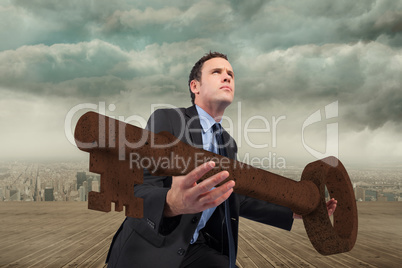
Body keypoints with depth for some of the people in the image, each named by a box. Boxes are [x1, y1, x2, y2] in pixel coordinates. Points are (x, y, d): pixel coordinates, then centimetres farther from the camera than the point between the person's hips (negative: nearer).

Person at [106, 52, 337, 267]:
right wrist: (172, 203, -43)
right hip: (148, 248, -5)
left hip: (198, 248, 6)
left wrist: (296, 211, 7)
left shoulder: (229, 144, 10)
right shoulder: (166, 119, -12)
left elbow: (237, 200, 14)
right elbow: (140, 190, -21)